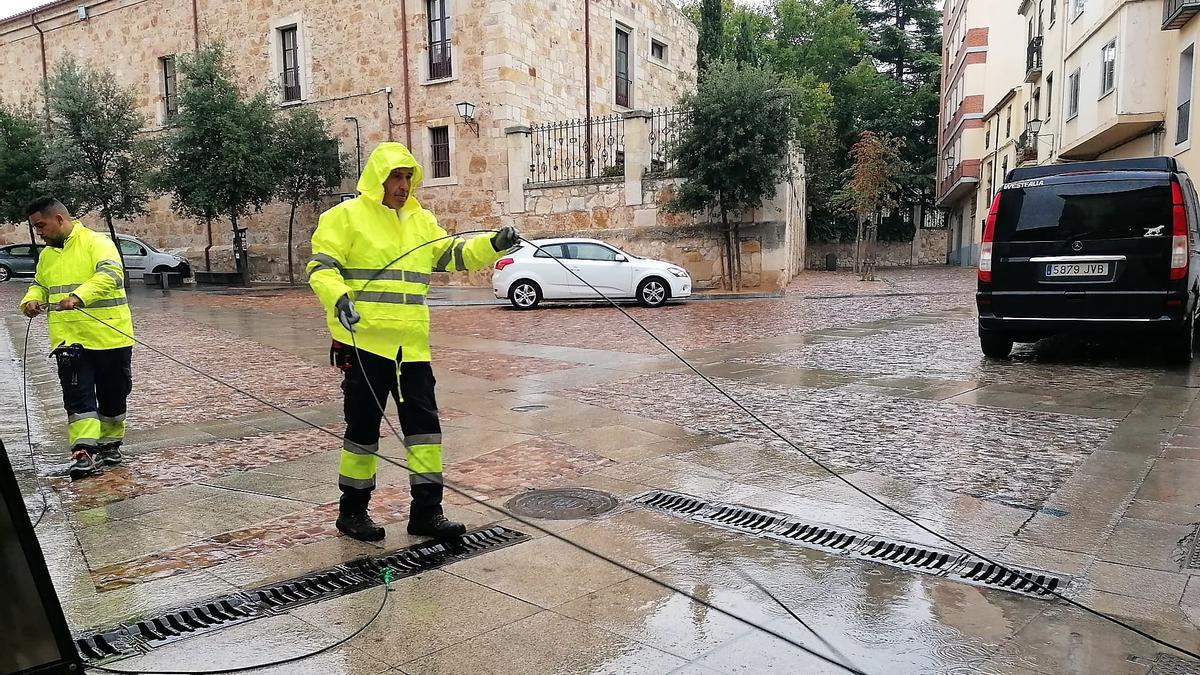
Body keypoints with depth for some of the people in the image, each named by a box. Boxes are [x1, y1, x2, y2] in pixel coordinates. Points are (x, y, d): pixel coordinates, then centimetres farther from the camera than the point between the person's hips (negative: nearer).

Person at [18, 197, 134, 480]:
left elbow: (111, 275, -23)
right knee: (79, 398, -6)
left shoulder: (96, 243, -8)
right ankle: (84, 451, -8)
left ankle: (109, 444, 26)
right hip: (69, 340, 5)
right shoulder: (46, 255, 15)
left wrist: (78, 296, -37)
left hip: (109, 338, -4)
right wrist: (30, 301, 2)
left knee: (113, 397, 9)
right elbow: (39, 286, 26)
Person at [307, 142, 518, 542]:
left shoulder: (421, 220, 17)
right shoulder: (346, 216, -1)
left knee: (425, 424, 4)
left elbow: (454, 256, 15)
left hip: (411, 344, 5)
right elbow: (321, 266, -8)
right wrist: (338, 299, -27)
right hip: (364, 340, -5)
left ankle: (426, 511, 14)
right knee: (363, 426, 4)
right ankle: (352, 510, 22)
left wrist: (493, 245, -2)